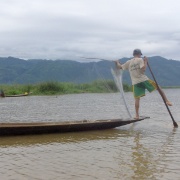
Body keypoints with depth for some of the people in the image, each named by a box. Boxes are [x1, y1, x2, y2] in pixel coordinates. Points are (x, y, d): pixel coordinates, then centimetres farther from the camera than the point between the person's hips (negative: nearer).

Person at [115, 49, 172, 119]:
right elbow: (143, 69, -14)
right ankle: (166, 101, 5)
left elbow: (120, 67, 20)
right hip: (144, 80, -3)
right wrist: (145, 62, -1)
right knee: (158, 88, 12)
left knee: (137, 99, 6)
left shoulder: (128, 62, 11)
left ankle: (137, 115, 3)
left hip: (135, 83, 3)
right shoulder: (140, 60, -1)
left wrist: (117, 62, 39)